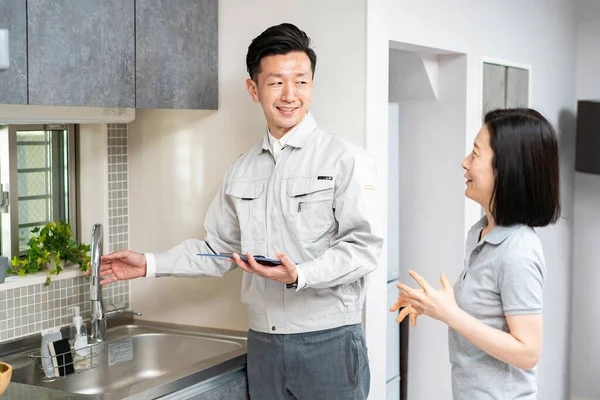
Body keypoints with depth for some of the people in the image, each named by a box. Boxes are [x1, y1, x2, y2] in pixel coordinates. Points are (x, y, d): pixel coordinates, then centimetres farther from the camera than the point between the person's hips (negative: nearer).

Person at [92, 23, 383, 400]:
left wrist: (299, 276, -27)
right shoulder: (242, 170, 11)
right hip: (264, 342, 5)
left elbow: (364, 245, -13)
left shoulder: (345, 158, -7)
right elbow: (219, 249, 17)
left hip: (329, 340, -5)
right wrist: (150, 264, 12)